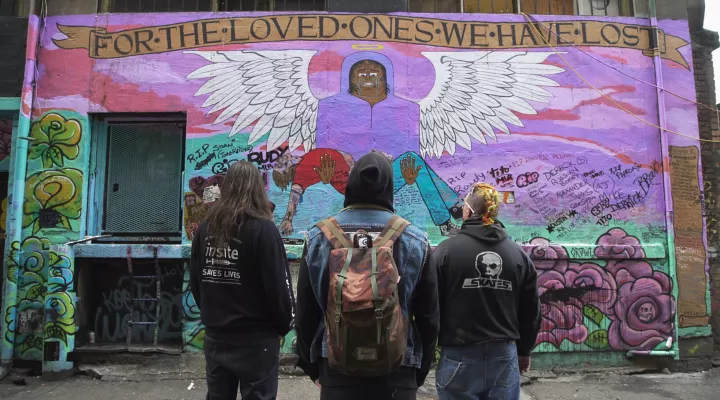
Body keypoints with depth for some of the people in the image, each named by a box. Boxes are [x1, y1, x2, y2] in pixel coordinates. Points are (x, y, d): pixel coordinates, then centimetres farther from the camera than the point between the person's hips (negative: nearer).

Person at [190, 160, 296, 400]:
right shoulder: (263, 229, -16)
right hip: (255, 341, -5)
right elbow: (278, 286, -16)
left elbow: (195, 282, 8)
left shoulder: (205, 228, 2)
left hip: (215, 338, 6)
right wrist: (285, 325, 0)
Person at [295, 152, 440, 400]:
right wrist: (420, 371, 14)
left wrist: (311, 365, 17)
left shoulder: (318, 237, -2)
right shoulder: (415, 240, -5)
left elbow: (305, 312, 4)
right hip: (397, 369, -1)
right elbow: (429, 317, 1)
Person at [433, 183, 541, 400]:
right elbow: (531, 311, 9)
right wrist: (524, 350, 22)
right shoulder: (519, 254, 3)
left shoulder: (446, 250, -10)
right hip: (505, 356, 3)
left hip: (460, 357, -3)